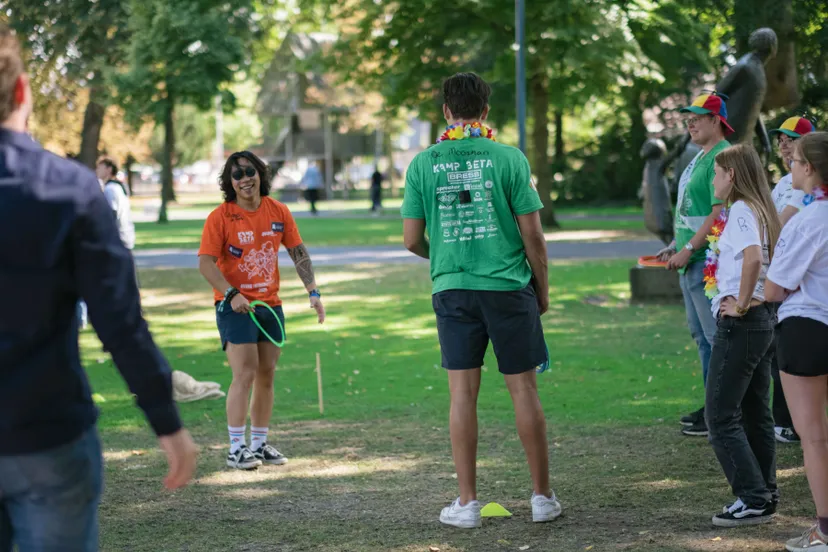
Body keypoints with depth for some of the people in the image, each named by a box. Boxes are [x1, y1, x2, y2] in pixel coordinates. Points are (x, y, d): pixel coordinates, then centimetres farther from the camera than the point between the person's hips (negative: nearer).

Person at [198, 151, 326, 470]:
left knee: (266, 375, 8)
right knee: (245, 374, -11)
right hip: (235, 305, -5)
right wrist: (231, 295, -23)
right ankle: (236, 449, -6)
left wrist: (313, 292, 2)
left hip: (270, 303, 5)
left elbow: (298, 252, 9)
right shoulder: (220, 217, -9)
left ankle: (259, 444, 19)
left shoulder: (278, 212, 3)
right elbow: (205, 263, -12)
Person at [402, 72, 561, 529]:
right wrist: (542, 287, 9)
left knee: (463, 393, 4)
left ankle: (467, 502, 7)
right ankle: (542, 497, 12)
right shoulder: (509, 158, -5)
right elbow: (532, 235, -4)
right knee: (523, 389, 6)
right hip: (509, 286, -1)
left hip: (452, 288, 1)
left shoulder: (423, 164, 0)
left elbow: (412, 239, 2)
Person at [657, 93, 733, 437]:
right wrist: (674, 246, 17)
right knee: (701, 335, 15)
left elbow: (719, 212, -22)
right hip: (691, 263, 11)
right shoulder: (699, 157, 17)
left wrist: (688, 250, -20)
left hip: (709, 262, -11)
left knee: (717, 337, -6)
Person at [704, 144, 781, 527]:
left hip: (740, 323, -10)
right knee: (755, 413, 15)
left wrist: (741, 304, -21)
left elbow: (753, 256, -31)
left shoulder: (740, 211, -14)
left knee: (721, 415, -5)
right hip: (764, 320, 10)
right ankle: (765, 494, 20)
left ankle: (752, 499, -6)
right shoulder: (760, 209, 13)